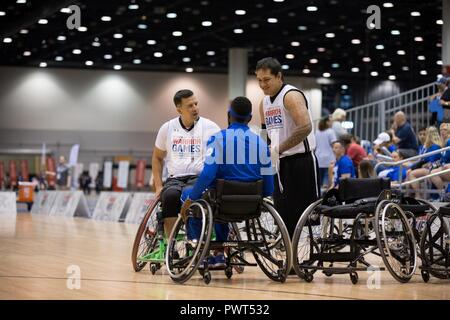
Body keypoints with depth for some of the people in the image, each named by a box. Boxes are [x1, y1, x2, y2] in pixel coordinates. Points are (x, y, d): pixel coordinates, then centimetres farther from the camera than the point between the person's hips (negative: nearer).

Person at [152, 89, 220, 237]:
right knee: (170, 195, -34)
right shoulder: (167, 128, 13)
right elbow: (157, 158, 24)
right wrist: (158, 186, 11)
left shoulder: (211, 127, 6)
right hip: (174, 179, 2)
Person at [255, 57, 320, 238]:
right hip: (280, 164, 8)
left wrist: (278, 148, -26)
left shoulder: (292, 96, -13)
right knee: (285, 216, 9)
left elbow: (305, 127, -27)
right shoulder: (264, 102, 13)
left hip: (301, 161, -8)